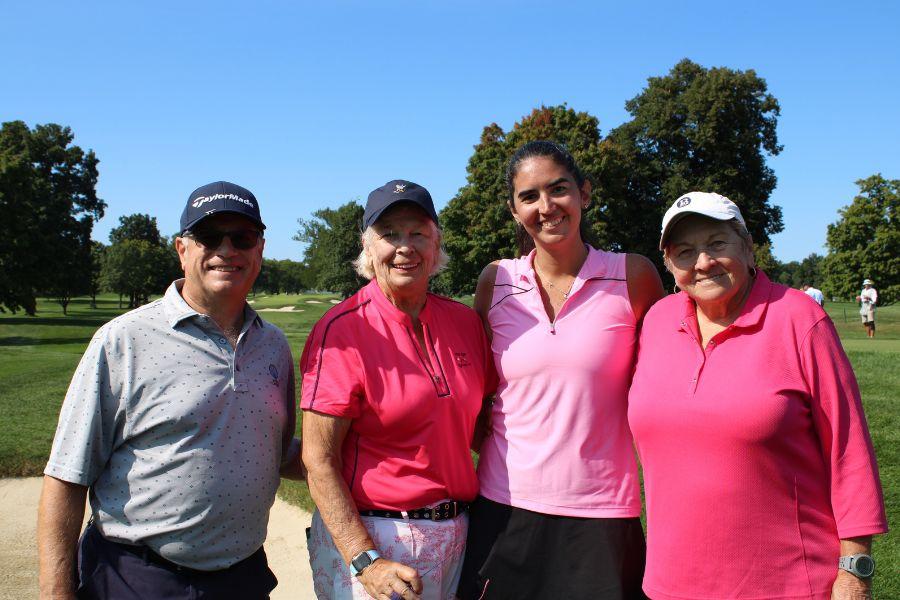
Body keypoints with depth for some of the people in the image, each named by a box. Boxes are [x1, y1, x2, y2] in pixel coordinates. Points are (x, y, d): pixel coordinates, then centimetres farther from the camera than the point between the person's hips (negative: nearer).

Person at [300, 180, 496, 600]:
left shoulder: (464, 321, 3)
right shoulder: (342, 329, -13)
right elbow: (318, 460, -14)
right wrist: (366, 561, -21)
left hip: (458, 534, 5)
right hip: (367, 536, -5)